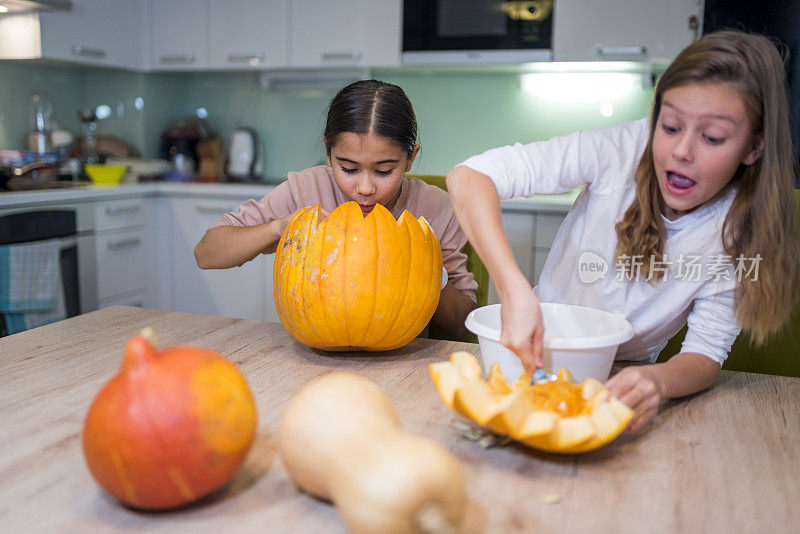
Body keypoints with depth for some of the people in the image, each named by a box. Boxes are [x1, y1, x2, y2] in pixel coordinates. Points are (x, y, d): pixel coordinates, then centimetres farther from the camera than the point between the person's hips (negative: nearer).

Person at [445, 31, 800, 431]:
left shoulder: (744, 224, -14)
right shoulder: (622, 150, -22)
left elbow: (707, 350, -15)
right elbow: (468, 177, -30)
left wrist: (658, 381, -40)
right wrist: (516, 291, -44)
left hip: (624, 379, 3)